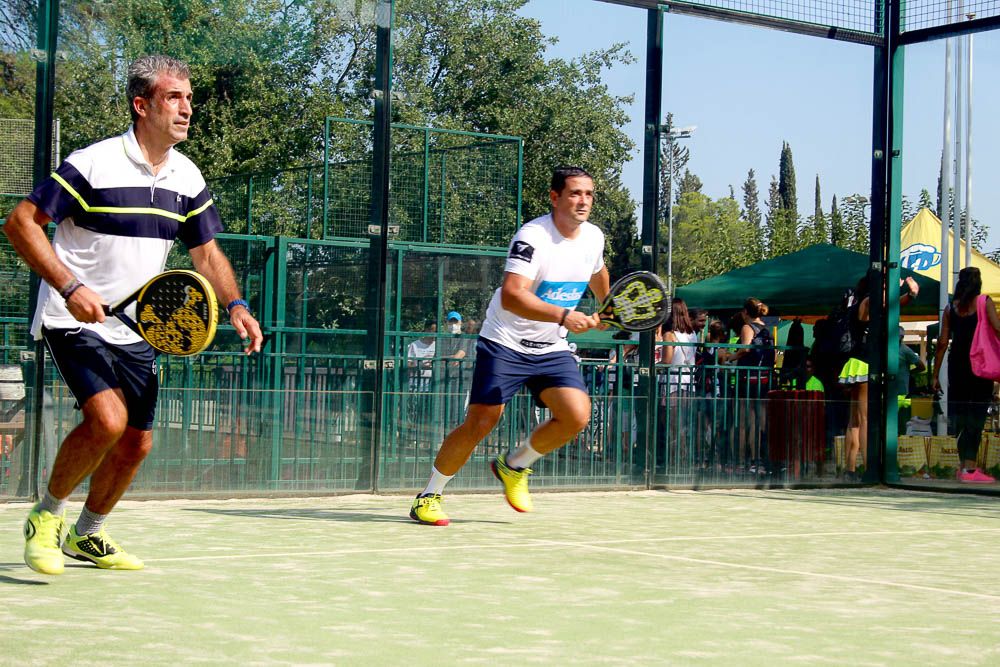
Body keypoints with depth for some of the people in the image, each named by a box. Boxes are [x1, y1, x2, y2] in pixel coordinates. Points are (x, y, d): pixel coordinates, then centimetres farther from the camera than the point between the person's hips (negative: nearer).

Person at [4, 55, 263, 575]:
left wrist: (235, 305, -7)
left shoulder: (188, 179, 3)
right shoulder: (93, 163, -16)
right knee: (107, 419, -25)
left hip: (134, 330, 7)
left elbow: (206, 252, 11)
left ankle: (86, 535, 33)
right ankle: (46, 516, 0)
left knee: (136, 442, 8)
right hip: (73, 320, -7)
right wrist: (70, 287, -26)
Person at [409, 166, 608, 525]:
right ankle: (429, 496, 8)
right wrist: (563, 315, -45)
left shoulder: (594, 237, 1)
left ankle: (514, 466, 12)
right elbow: (512, 296, -35)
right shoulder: (532, 236, -21)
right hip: (505, 343, -6)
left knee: (577, 415, -14)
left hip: (552, 348, 6)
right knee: (479, 423, -12)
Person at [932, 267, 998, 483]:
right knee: (976, 417, -2)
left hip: (957, 366, 4)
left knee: (958, 416, 11)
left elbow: (942, 342, 5)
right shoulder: (985, 303, -1)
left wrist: (936, 374, 8)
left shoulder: (951, 308, 8)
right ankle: (969, 468, -5)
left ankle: (964, 466, 16)